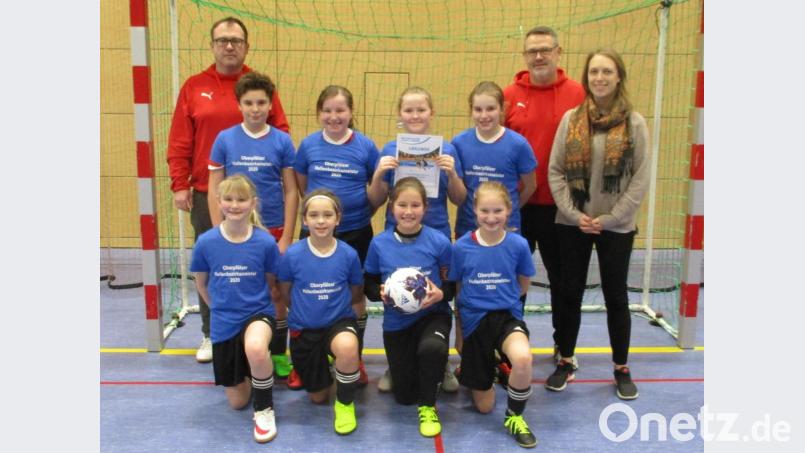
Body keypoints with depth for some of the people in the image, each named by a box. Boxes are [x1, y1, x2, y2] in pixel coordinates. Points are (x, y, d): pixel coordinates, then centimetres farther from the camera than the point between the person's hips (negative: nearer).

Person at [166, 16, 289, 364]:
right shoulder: (194, 87, 6)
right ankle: (211, 335, 22)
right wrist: (180, 185, -2)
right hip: (207, 194, 1)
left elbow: (281, 133, 3)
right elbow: (180, 142, 4)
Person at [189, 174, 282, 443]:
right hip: (223, 322, 2)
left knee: (255, 349, -40)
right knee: (237, 402, 10)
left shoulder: (266, 242, -15)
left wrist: (257, 304, 0)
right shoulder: (206, 242, -11)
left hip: (257, 313, -2)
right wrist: (220, 308, 10)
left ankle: (265, 408, -12)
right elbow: (201, 283, 7)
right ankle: (247, 370, 46)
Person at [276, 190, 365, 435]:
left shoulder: (349, 254, -13)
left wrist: (338, 310, -1)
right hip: (304, 328, 1)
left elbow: (356, 295, 4)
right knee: (318, 398, 12)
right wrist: (305, 312, 9)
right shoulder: (293, 254, -14)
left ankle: (345, 403, -9)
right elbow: (285, 292, 4)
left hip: (339, 322, -1)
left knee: (348, 347, -39)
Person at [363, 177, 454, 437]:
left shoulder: (438, 241, -11)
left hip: (432, 314, -2)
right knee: (404, 396, 9)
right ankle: (404, 366, 48)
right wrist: (380, 293, -19)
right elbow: (368, 284, 2)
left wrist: (441, 294, -24)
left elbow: (453, 283, -3)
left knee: (432, 348, -39)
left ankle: (428, 406, -9)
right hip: (396, 321, 2)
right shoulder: (379, 244, -7)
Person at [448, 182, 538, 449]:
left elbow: (523, 286, 8)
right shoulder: (461, 247, -9)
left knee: (522, 358, -37)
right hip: (473, 321, 1)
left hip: (508, 316, 0)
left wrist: (500, 297, 7)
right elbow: (457, 289, 5)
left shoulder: (518, 245, -8)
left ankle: (514, 416, -7)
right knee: (484, 407, 8)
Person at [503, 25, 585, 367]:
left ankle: (564, 343, 34)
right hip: (516, 205, 1)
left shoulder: (578, 94, -3)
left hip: (561, 206, 0)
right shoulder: (509, 96, -2)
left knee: (562, 276, 15)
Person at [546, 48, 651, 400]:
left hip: (616, 227, -1)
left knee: (616, 297, 9)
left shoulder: (634, 123, -3)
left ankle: (621, 369, 25)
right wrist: (573, 213, -10)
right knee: (570, 294, 10)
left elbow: (641, 178, -6)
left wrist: (610, 218, -11)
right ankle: (565, 363, 26)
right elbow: (554, 171, 0)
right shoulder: (571, 119, 1)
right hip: (572, 224, 2)